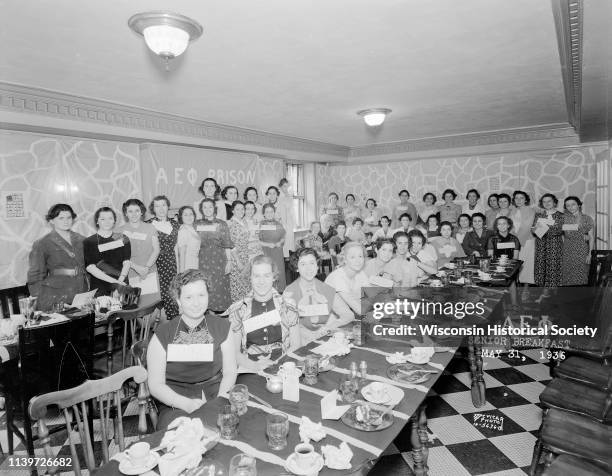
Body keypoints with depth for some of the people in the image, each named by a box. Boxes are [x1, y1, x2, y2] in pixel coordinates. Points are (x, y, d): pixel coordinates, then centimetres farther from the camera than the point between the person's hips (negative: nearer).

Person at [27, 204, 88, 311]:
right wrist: (37, 301, -4)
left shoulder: (81, 241, 10)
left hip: (82, 296, 3)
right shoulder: (41, 244, 0)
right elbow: (35, 276, 2)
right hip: (54, 298, -3)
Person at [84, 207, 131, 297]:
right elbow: (90, 267, -6)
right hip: (98, 288, -1)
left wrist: (120, 279, -16)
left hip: (122, 284, 2)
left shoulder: (123, 239, 10)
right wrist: (113, 280, -16)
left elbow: (126, 262, 2)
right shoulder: (89, 242, 4)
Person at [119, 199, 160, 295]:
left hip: (150, 274, 1)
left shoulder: (150, 228, 7)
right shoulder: (121, 231, 4)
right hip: (130, 275, -1)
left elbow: (156, 250, 4)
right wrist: (136, 267, -14)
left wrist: (147, 267, -9)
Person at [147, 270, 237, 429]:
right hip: (175, 404, -1)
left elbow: (229, 373, 7)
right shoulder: (162, 335, -2)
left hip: (215, 397, 2)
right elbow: (156, 385, -3)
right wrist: (187, 404, -18)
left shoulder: (222, 328, 3)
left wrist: (220, 400, -12)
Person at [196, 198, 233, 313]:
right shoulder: (197, 224, 9)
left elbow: (227, 244, 1)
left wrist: (229, 261, -6)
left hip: (219, 260, -2)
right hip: (202, 261, 2)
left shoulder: (222, 224, 3)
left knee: (219, 288, -1)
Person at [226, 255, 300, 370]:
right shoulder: (237, 310, 4)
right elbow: (234, 351, 3)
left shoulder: (288, 306, 6)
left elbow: (296, 345, 6)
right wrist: (254, 365, -14)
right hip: (249, 372, 0)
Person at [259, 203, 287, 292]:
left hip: (277, 252, 3)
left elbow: (283, 237, 16)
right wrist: (268, 244, -13)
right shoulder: (260, 225, 0)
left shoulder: (278, 224, 10)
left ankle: (280, 292, 11)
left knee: (279, 272, -1)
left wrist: (280, 242, -5)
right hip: (265, 253, -3)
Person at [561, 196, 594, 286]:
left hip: (582, 251, 0)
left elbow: (591, 238, 2)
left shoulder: (587, 219, 2)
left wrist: (590, 253, -5)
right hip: (567, 251, 0)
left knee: (581, 275, 2)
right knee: (568, 277, 1)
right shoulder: (564, 218, 2)